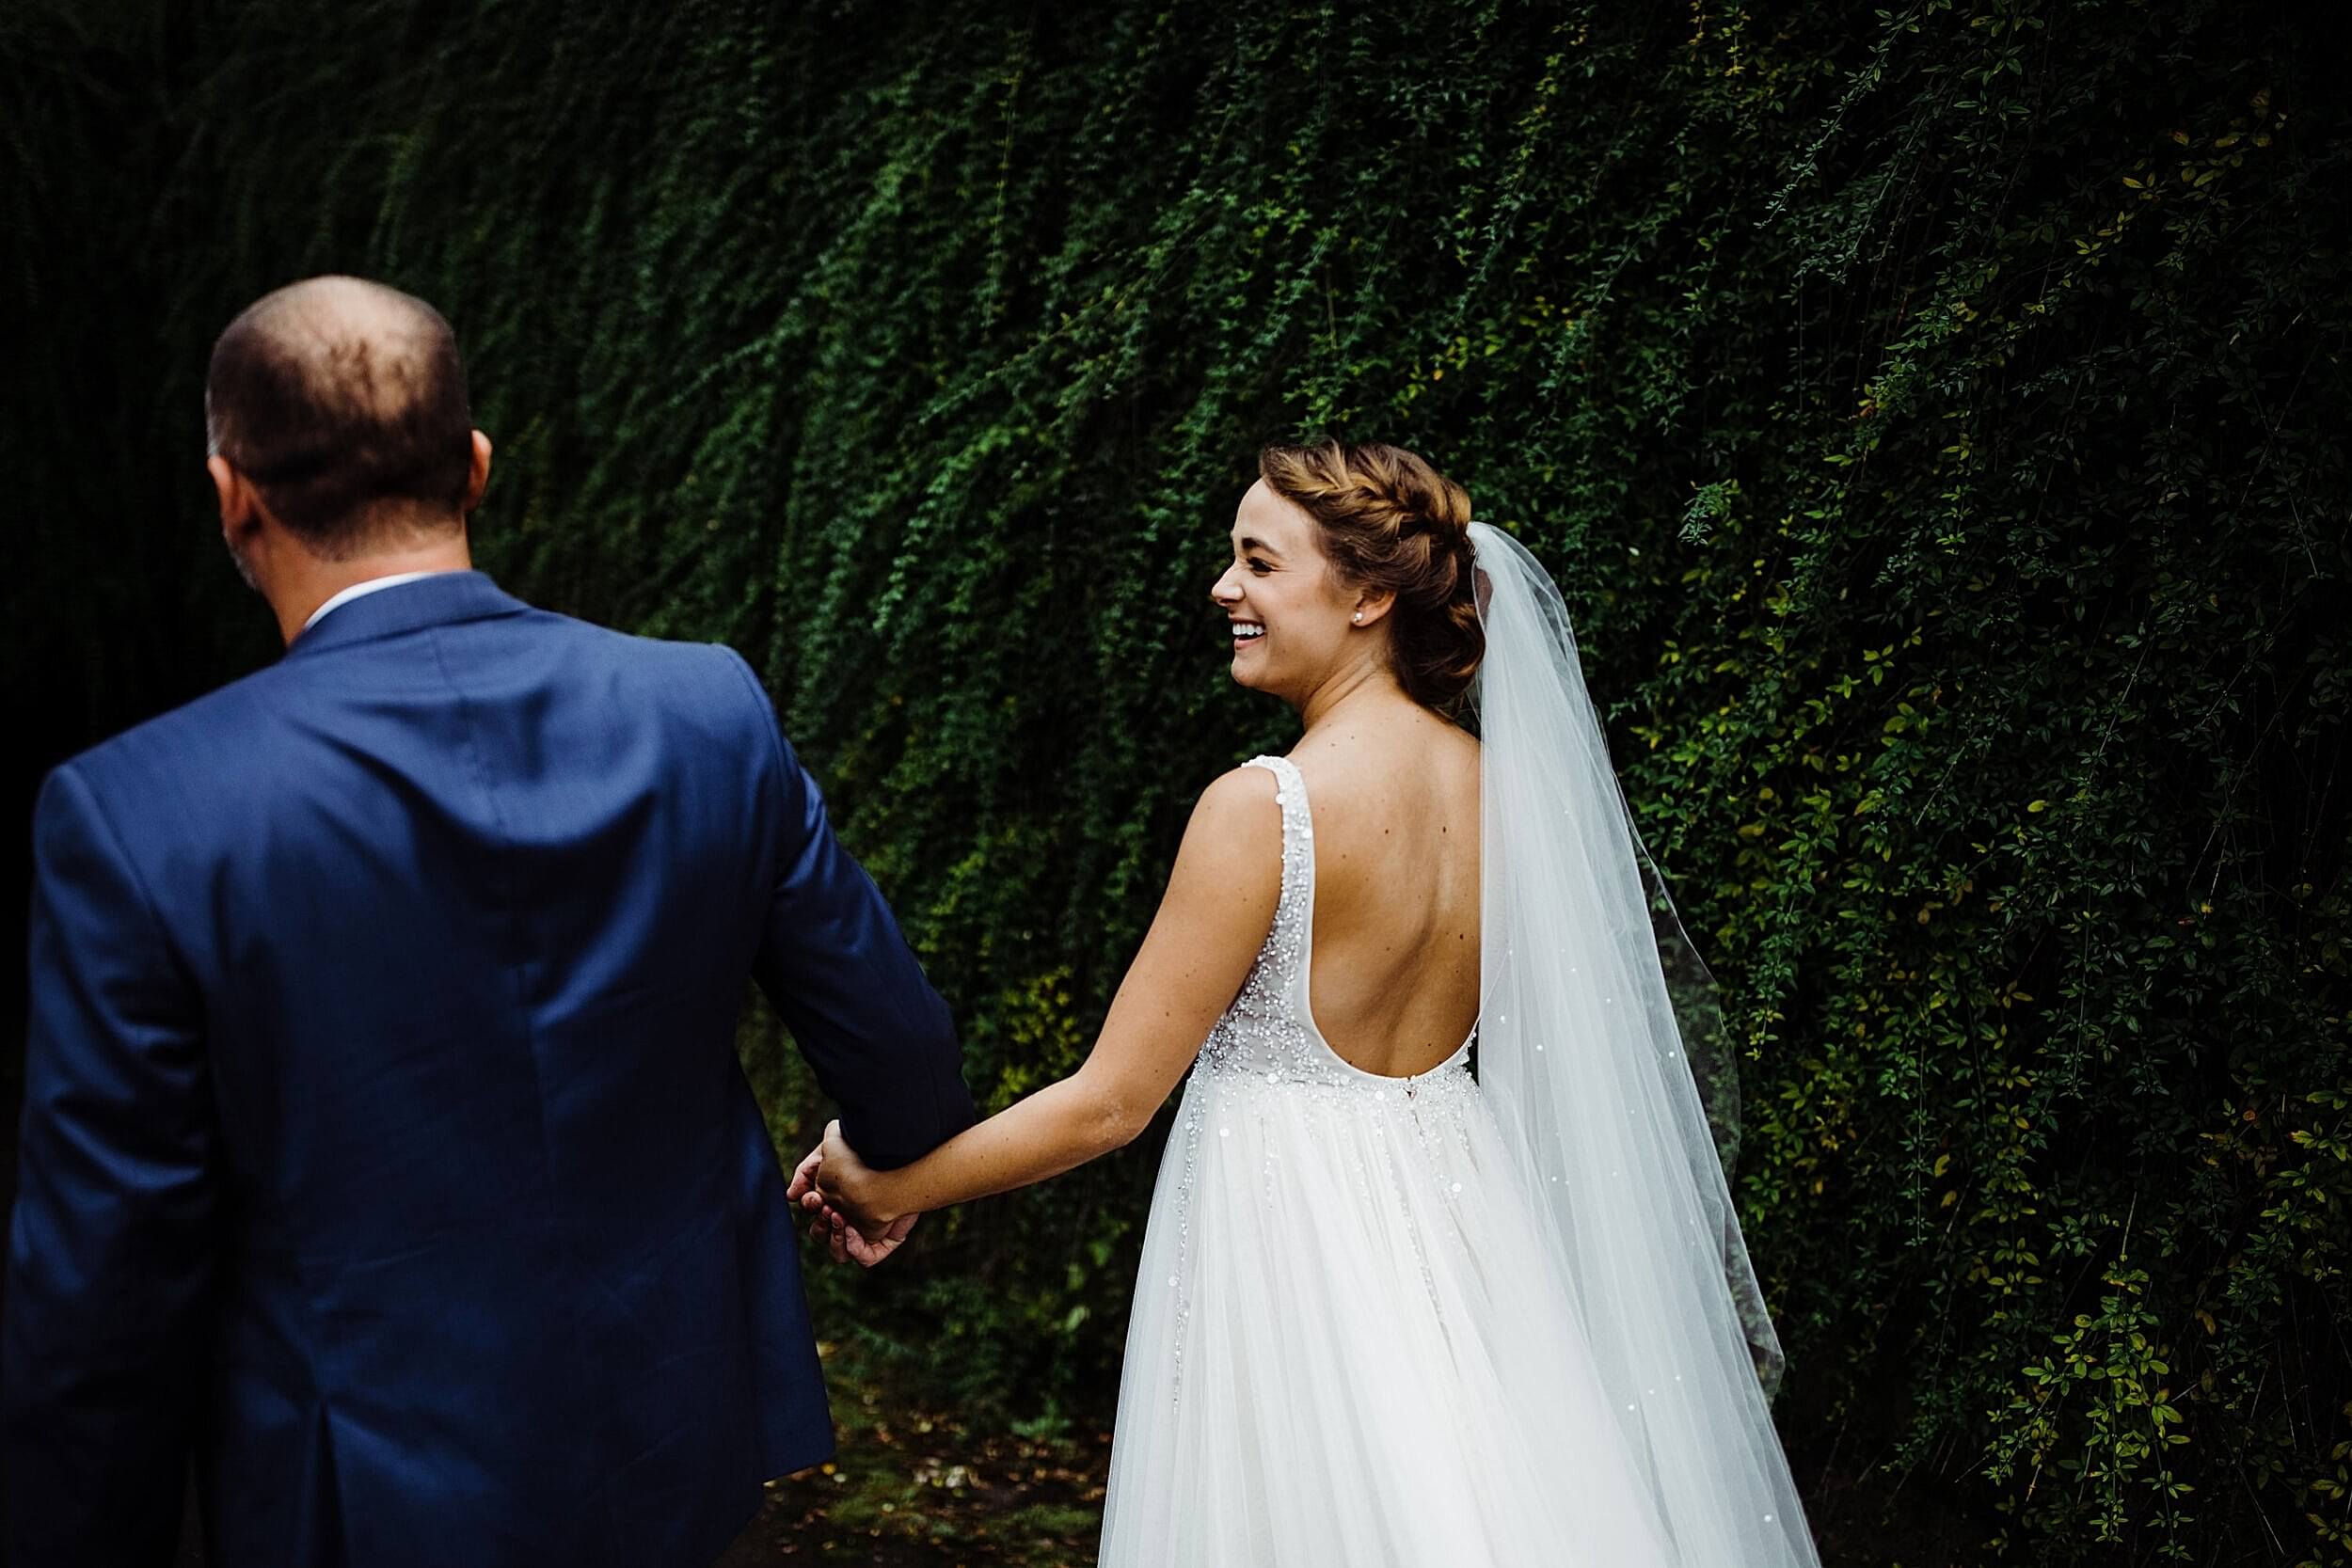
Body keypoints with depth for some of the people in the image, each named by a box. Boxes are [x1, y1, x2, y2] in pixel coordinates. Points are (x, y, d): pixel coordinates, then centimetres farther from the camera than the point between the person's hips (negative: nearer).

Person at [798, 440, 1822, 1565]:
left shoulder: (1267, 806, -19)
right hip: (1455, 1221, 7)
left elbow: (1111, 1101, -16)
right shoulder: (1493, 783, 1)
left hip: (1292, 1250, -7)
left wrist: (888, 1190, -4)